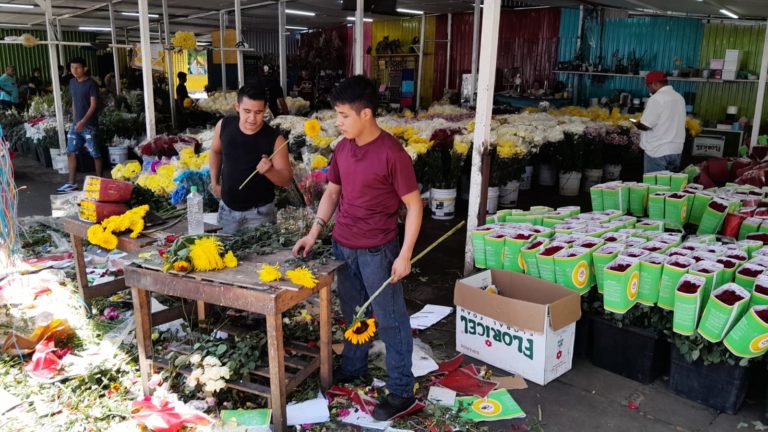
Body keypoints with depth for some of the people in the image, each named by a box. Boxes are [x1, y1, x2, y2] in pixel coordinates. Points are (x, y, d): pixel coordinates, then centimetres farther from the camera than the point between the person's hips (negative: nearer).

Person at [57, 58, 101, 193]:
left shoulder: (91, 84, -11)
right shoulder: (72, 82, 10)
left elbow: (93, 104, -15)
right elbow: (74, 102, 18)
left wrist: (83, 121, -23)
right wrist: (74, 119, 13)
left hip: (89, 125, -7)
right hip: (76, 124, 7)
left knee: (95, 154, 1)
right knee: (71, 153, 7)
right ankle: (71, 183, 13)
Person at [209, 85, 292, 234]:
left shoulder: (274, 139, -19)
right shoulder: (224, 126, -9)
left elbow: (287, 180, -13)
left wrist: (269, 171, -32)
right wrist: (214, 182, 10)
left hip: (259, 212, -3)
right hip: (227, 208, 4)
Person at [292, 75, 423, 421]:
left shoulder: (392, 153, -17)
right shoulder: (342, 149, 4)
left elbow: (414, 205, -14)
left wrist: (405, 255, -17)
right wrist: (314, 232, 6)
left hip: (378, 251, -7)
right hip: (342, 246, 7)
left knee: (390, 320, 5)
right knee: (353, 313, 21)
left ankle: (401, 390, 18)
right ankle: (354, 369, 41)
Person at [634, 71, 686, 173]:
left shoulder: (657, 98, -14)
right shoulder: (679, 97, 12)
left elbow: (645, 125, -18)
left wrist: (637, 124, 3)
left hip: (658, 151, -8)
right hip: (676, 150, 8)